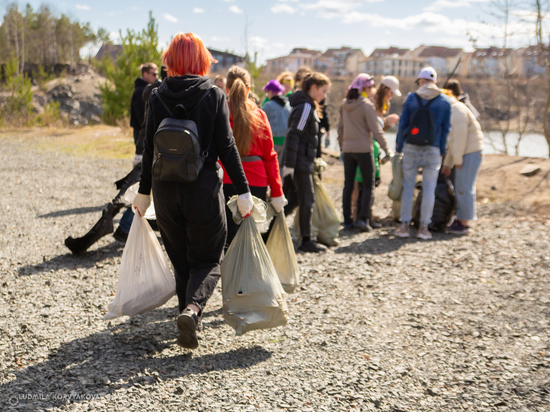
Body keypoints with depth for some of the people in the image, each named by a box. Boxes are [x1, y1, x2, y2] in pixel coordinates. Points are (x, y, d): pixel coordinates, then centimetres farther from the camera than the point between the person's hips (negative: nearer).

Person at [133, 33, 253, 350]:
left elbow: (150, 148, 4)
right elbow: (226, 147, -8)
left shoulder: (158, 97, 2)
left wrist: (144, 191, 14)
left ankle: (189, 319, 21)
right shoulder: (214, 95, -4)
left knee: (181, 260, 17)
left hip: (165, 190, 3)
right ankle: (192, 309, -18)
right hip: (204, 189, -2)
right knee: (208, 260, 7)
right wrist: (243, 191, -4)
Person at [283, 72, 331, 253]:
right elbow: (293, 135, -20)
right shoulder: (305, 107, -14)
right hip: (300, 162, -10)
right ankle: (306, 241, 5)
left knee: (292, 200, 12)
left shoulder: (308, 106, 17)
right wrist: (289, 163, -22)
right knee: (307, 201, -2)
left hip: (302, 162, 10)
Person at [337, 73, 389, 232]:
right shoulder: (367, 105, -12)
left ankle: (347, 220, 10)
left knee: (348, 185, 9)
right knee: (368, 185, 4)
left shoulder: (345, 105, 6)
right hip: (364, 150, -5)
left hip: (348, 149, 5)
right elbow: (376, 129, -12)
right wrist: (386, 148, -5)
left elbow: (340, 127, 11)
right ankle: (363, 218, -6)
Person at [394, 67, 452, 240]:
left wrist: (399, 147, 7)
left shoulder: (411, 98, 0)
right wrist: (441, 151, 11)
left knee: (408, 187, 7)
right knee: (429, 189, 5)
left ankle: (405, 225, 8)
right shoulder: (445, 101, 3)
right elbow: (446, 128, 4)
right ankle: (424, 227, 6)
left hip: (411, 148, 0)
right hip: (433, 150, 0)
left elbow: (403, 124, 1)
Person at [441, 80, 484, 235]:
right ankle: (459, 220, 21)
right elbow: (453, 141, 22)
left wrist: (457, 158, -18)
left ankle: (464, 224, -1)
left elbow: (461, 134, -21)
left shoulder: (457, 109, -13)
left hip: (470, 153, -10)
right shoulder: (452, 110, 20)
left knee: (464, 189, -6)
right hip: (465, 154, 10)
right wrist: (447, 164, 22)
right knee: (460, 188, 14)